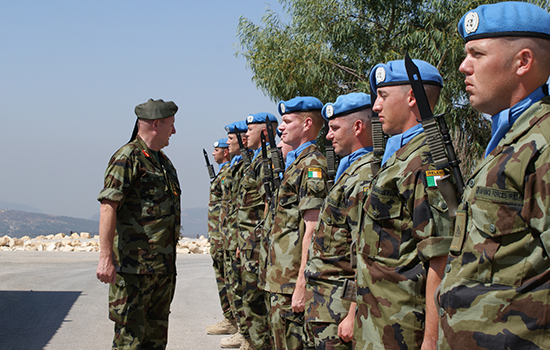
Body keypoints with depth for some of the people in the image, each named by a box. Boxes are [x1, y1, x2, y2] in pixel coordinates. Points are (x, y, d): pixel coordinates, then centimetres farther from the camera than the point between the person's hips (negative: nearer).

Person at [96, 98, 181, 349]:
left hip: (163, 265, 9)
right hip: (134, 265, -9)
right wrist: (106, 257, -26)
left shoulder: (163, 161, 17)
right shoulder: (127, 158, -11)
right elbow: (108, 207, -19)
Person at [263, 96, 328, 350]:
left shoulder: (312, 164, -14)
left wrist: (302, 283, -23)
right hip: (281, 278, 10)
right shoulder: (296, 162, 18)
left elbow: (312, 229, -20)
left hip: (293, 280, -10)